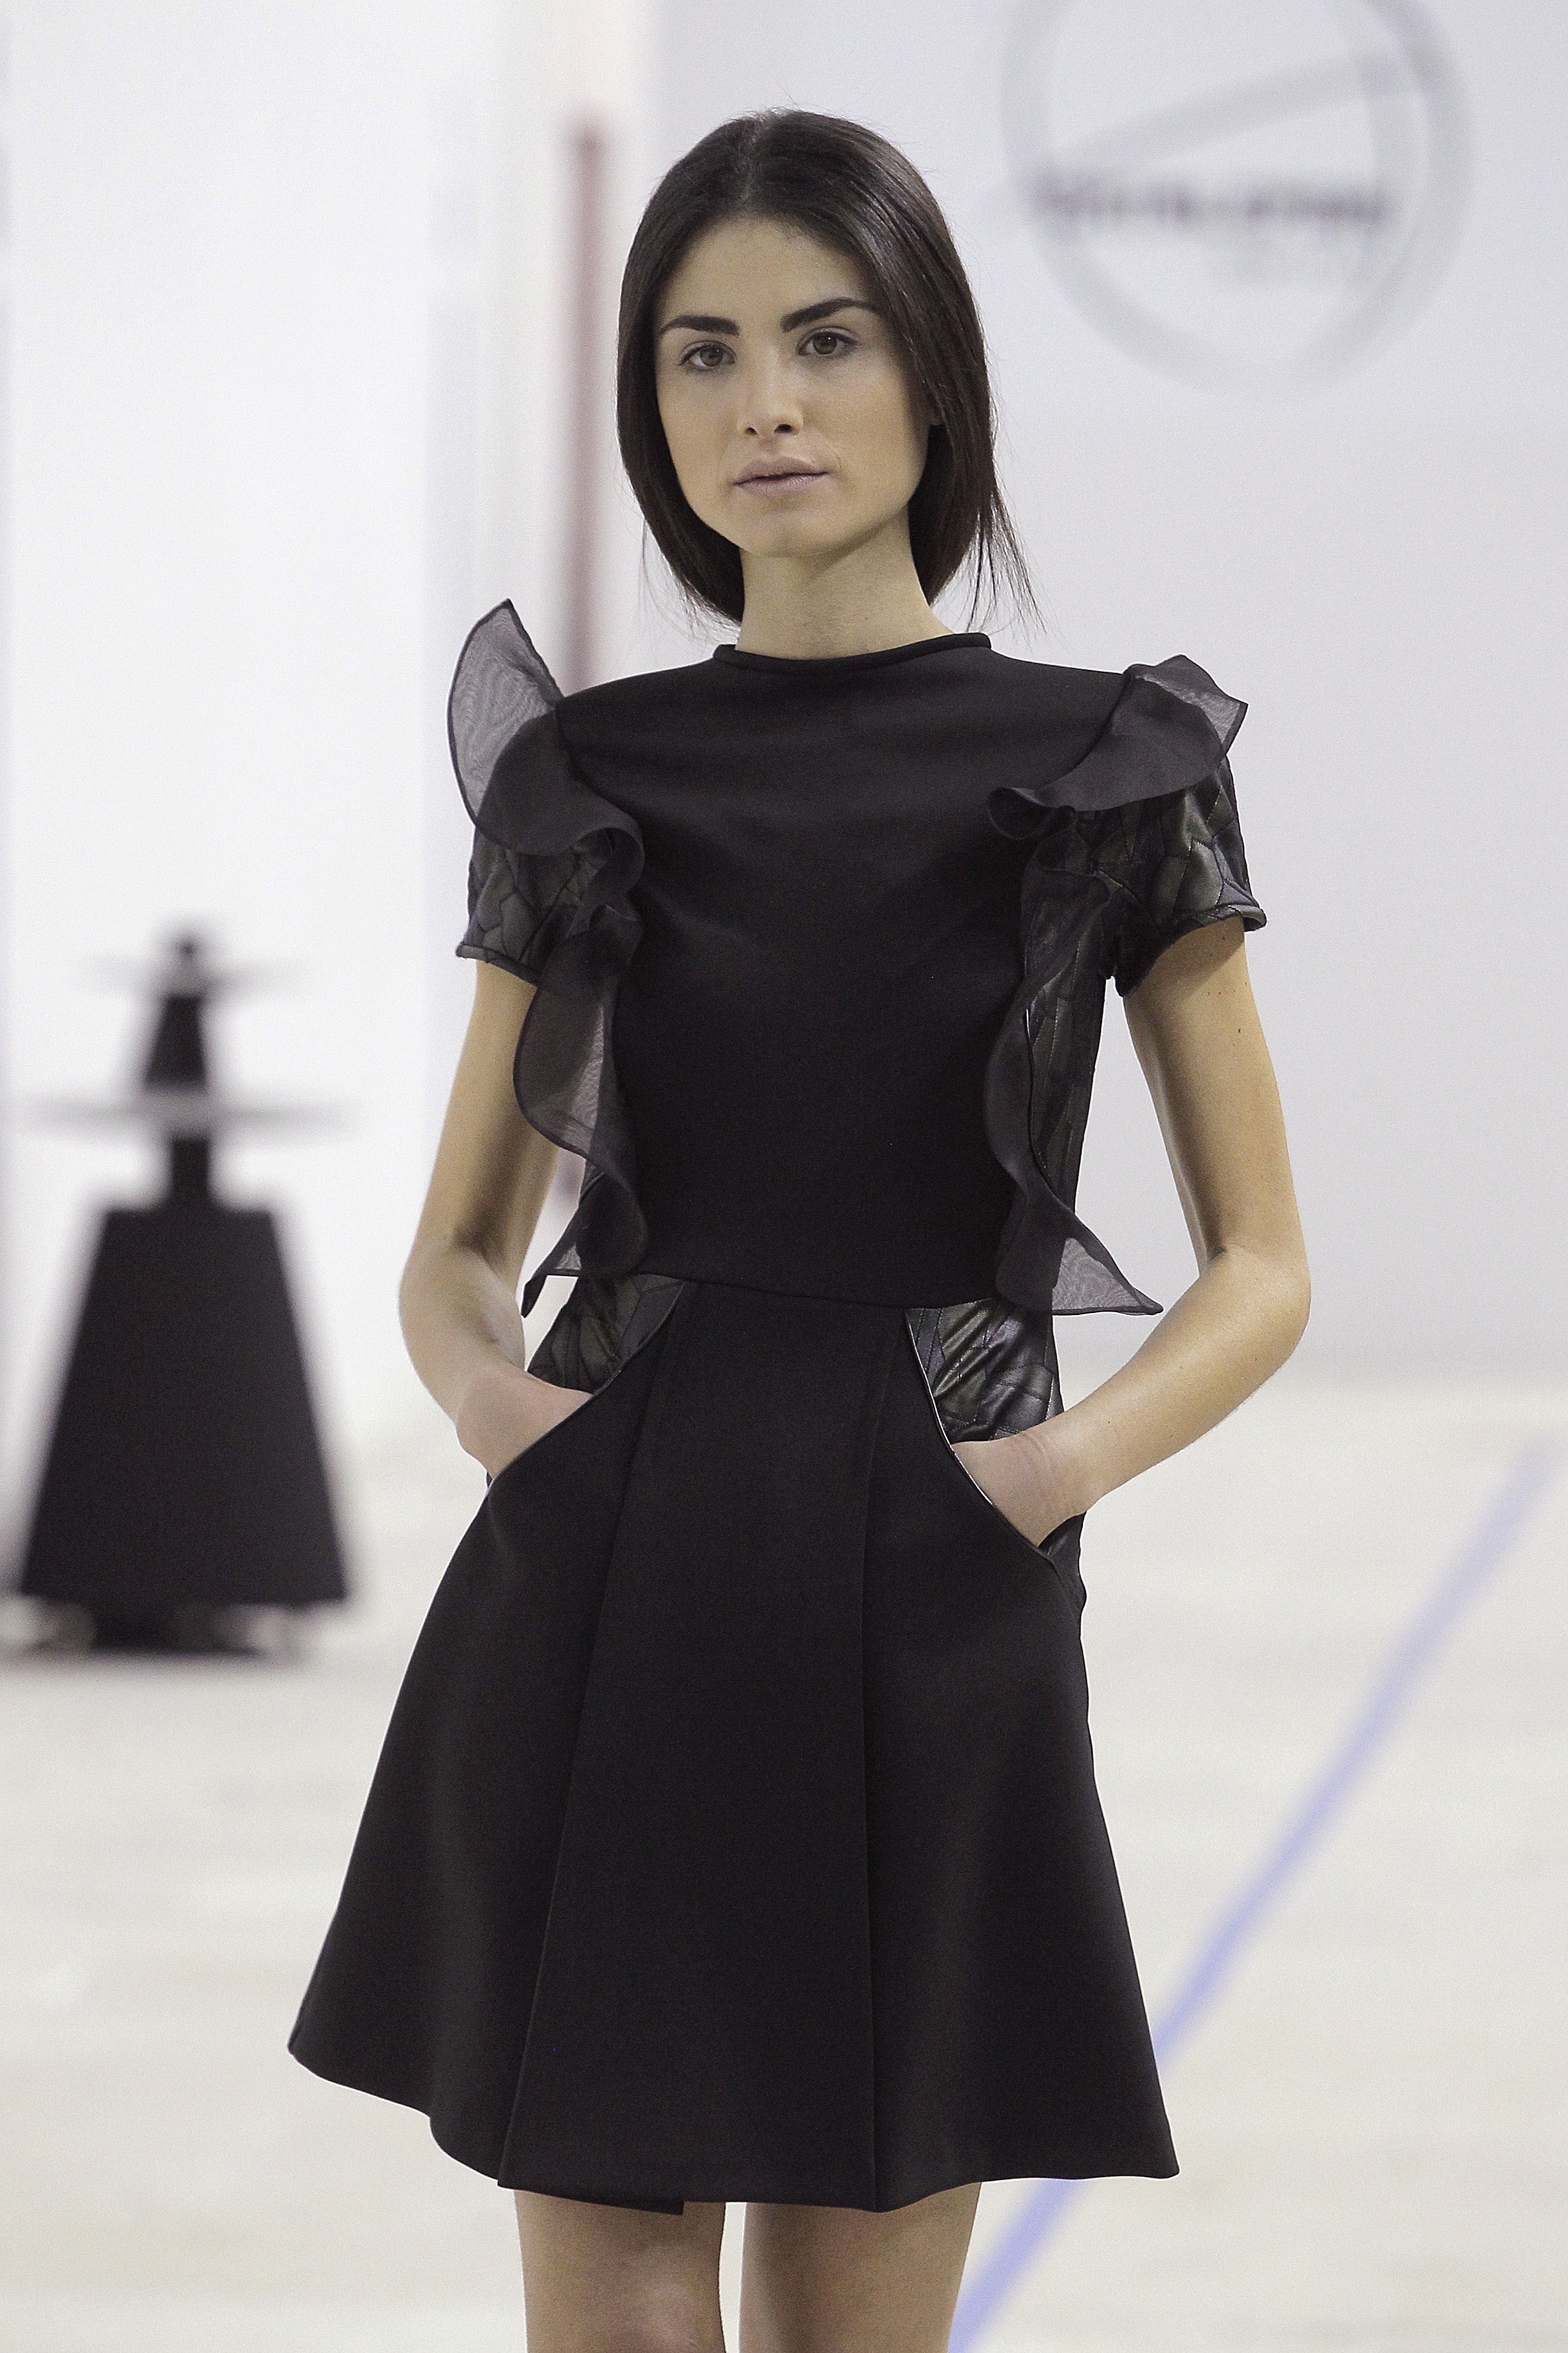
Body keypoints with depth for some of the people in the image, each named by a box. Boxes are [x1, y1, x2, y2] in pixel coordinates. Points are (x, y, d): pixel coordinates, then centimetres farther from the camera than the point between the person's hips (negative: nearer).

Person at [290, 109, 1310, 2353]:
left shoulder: (1102, 775, 2)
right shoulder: (578, 776, 7)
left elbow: (1261, 1269, 5)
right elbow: (461, 1242, 15)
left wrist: (1077, 1453, -13)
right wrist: (479, 1374, -8)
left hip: (924, 1636, -1)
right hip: (600, 1609, 1)